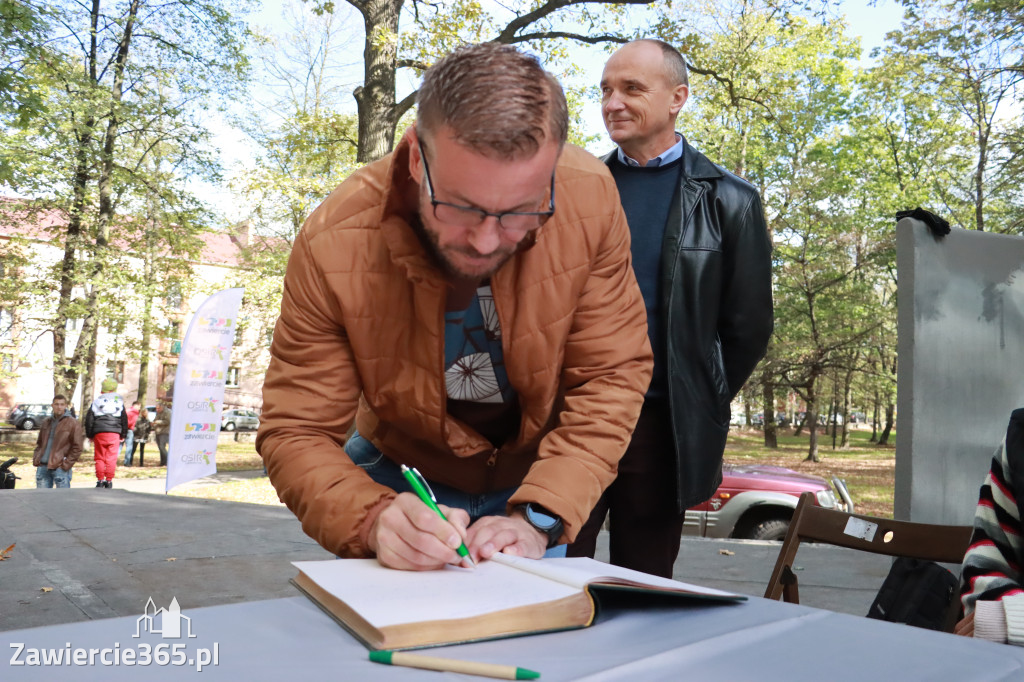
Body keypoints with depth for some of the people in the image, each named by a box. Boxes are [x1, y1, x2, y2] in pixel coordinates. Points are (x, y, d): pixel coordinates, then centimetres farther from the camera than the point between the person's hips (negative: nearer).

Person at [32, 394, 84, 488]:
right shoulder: (46, 422, 15)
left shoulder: (73, 423, -2)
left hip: (60, 467, -6)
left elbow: (77, 448, -5)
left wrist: (66, 464, -12)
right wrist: (36, 459, 9)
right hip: (42, 466, 6)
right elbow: (39, 443, 24)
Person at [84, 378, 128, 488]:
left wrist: (90, 435, 14)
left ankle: (100, 480, 5)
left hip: (99, 433, 0)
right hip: (114, 433, 0)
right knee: (111, 458, 1)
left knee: (99, 457, 7)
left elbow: (89, 419, 7)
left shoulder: (96, 402, 8)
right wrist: (123, 435, 19)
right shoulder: (119, 402, 9)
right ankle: (109, 480, 1)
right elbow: (124, 419, 12)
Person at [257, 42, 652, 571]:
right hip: (402, 482, 0)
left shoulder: (591, 200, -26)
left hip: (537, 476, 1)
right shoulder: (334, 245, -28)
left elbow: (612, 376, -19)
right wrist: (374, 520, -40)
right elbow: (296, 433, -21)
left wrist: (536, 519, -28)